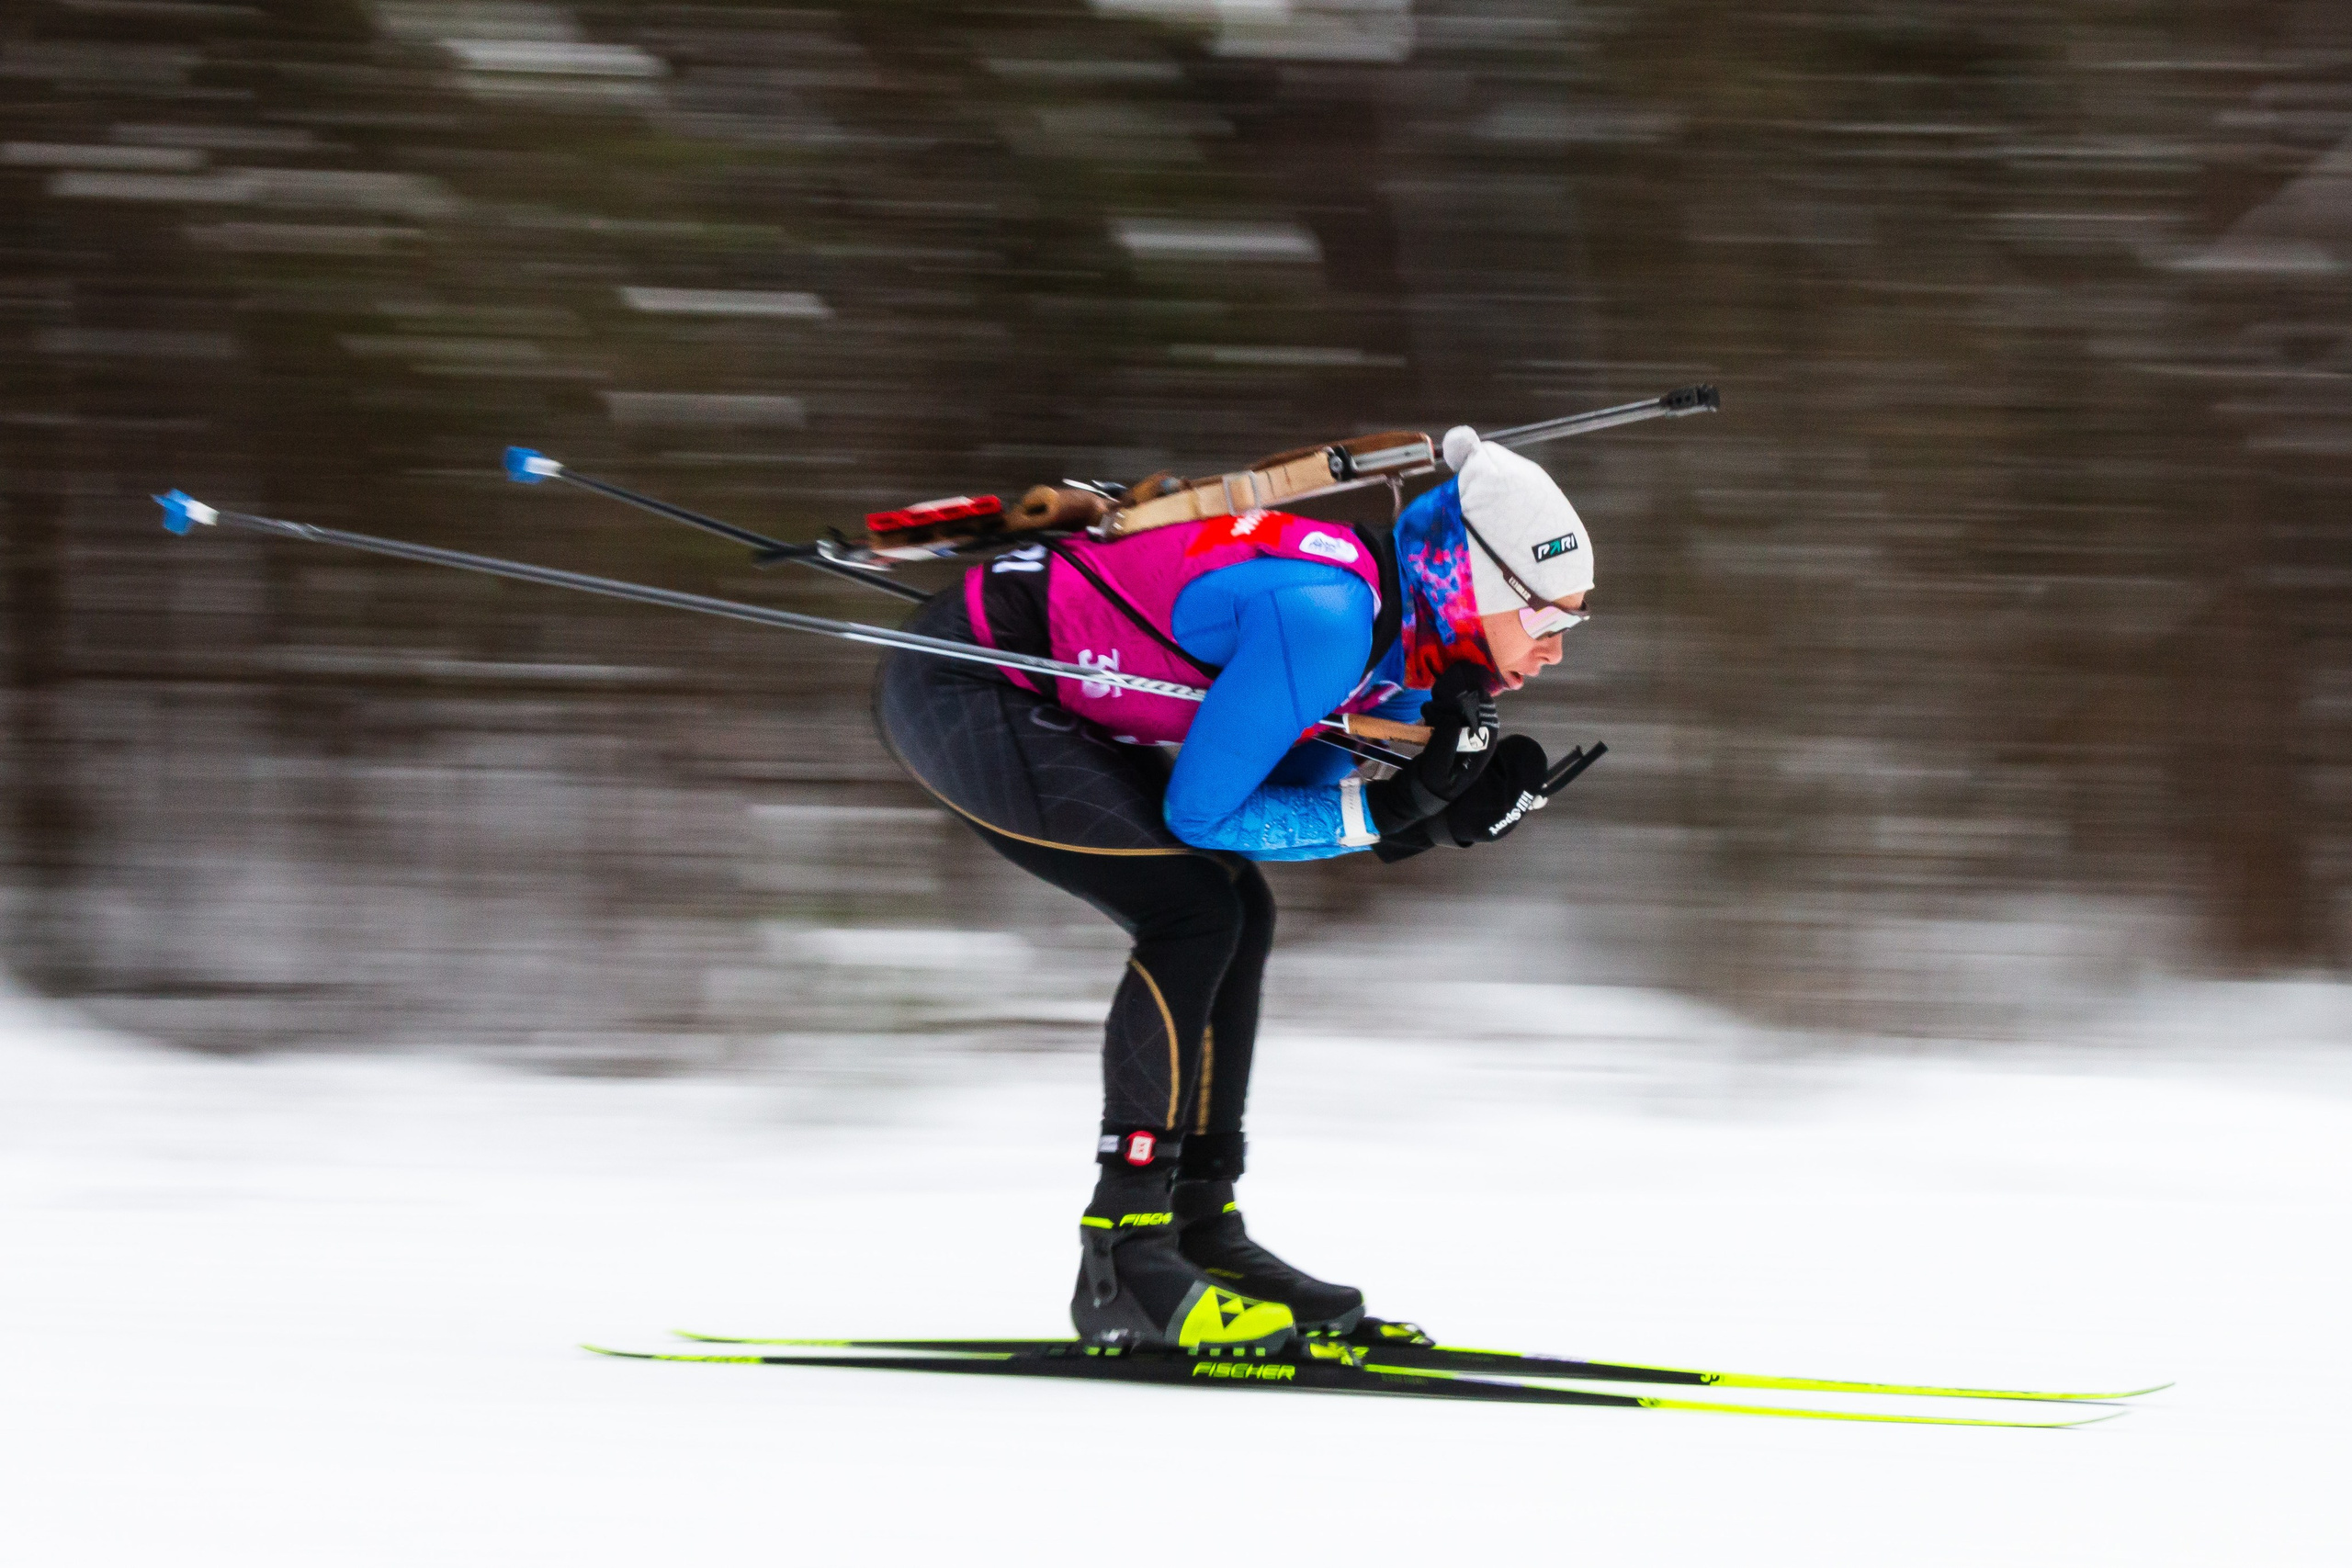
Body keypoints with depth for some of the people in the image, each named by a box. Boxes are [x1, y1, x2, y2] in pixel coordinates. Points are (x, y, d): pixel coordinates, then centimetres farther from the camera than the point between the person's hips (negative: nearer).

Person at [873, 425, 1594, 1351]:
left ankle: (1199, 1226, 12)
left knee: (1237, 914, 7)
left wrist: (1446, 812, -8)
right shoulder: (1325, 615, -27)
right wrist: (1385, 813, -21)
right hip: (955, 690, -10)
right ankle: (1122, 1270, -14)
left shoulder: (1407, 627, 2)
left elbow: (1286, 792, 7)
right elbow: (1202, 812, -20)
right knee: (1195, 909, -16)